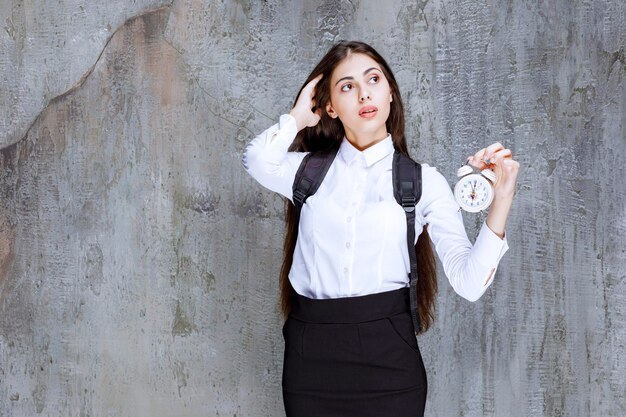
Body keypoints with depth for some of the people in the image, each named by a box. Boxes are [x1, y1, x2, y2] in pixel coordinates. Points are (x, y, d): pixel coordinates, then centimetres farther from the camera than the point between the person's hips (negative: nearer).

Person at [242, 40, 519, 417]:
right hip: (312, 354, 1)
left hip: (388, 357, -1)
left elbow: (468, 282, -7)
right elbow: (259, 162, -16)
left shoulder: (423, 181, 2)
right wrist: (299, 117, -1)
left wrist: (500, 201, -18)